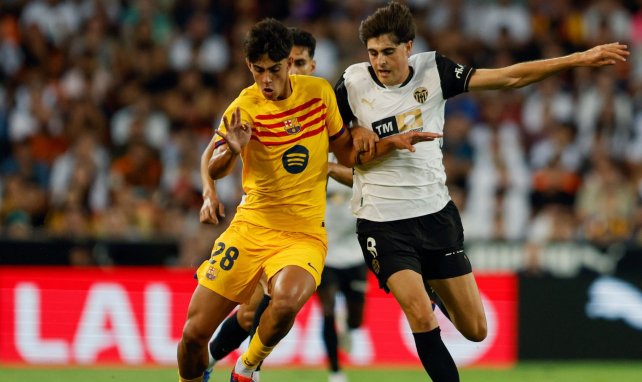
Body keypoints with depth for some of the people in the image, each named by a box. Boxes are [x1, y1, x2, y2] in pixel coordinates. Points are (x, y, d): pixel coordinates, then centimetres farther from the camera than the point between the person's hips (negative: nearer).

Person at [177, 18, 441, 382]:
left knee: (287, 302, -33)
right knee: (194, 332, -4)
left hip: (304, 233, 0)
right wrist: (232, 150, -39)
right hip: (251, 227, 0)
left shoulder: (320, 92, -1)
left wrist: (392, 143, -2)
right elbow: (214, 171, -18)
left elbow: (348, 154, 13)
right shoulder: (246, 107, -9)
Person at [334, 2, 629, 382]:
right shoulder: (354, 83, -8)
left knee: (475, 330, 8)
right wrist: (355, 136, -16)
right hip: (382, 221, -3)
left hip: (436, 212, 3)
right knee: (423, 319, -23)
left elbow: (507, 77, -6)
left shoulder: (432, 71, -5)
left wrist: (577, 59, -12)